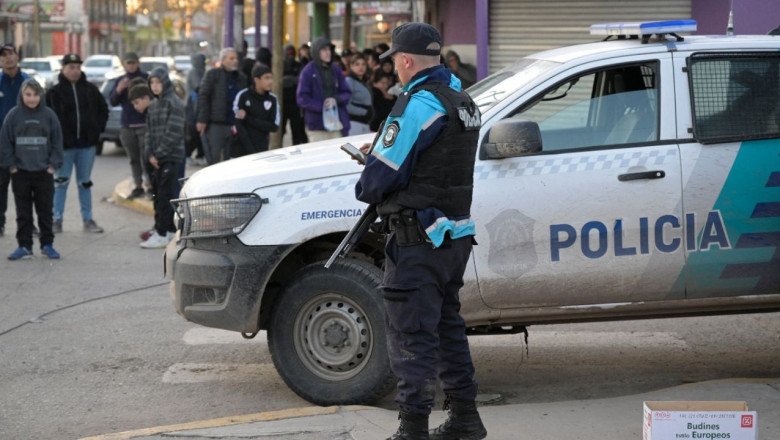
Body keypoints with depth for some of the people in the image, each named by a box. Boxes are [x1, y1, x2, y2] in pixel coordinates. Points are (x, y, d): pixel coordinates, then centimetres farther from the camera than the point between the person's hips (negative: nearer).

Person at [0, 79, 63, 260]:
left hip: (44, 172, 0)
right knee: (23, 212, 6)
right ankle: (24, 246, 12)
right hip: (20, 172, 0)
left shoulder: (48, 115, -1)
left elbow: (57, 142, 3)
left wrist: (54, 164, -3)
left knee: (45, 211, 7)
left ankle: (47, 244, 16)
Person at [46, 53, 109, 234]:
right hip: (64, 145, -3)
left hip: (87, 144, 3)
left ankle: (88, 220, 18)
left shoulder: (90, 90, 5)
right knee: (61, 183, 3)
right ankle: (57, 220, 9)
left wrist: (98, 129, 6)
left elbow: (103, 110, 16)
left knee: (85, 183, 11)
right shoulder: (55, 92, -4)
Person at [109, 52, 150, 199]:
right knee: (133, 158, 8)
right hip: (127, 126, 5)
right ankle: (138, 186, 14)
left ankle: (150, 185, -7)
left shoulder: (146, 78, -1)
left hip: (144, 124, -5)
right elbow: (112, 102, 8)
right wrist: (118, 90, -10)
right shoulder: (121, 81, 13)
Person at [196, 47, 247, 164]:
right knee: (213, 159, -6)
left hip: (234, 125, 5)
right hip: (215, 124, -5)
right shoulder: (212, 75, 0)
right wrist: (202, 120, -13)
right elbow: (203, 97, -5)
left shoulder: (241, 78, 14)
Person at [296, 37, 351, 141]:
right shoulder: (308, 72, -3)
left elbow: (346, 93, 14)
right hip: (317, 126, -4)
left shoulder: (336, 70, 10)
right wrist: (321, 106, -15)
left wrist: (336, 99, -8)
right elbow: (302, 99, -6)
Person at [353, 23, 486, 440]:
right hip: (457, 232, 9)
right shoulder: (463, 102, 12)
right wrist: (381, 152, 10)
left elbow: (376, 181, -18)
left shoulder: (418, 104, -18)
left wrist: (365, 186, 5)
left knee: (411, 335, -3)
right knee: (447, 326, 19)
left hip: (419, 238, -9)